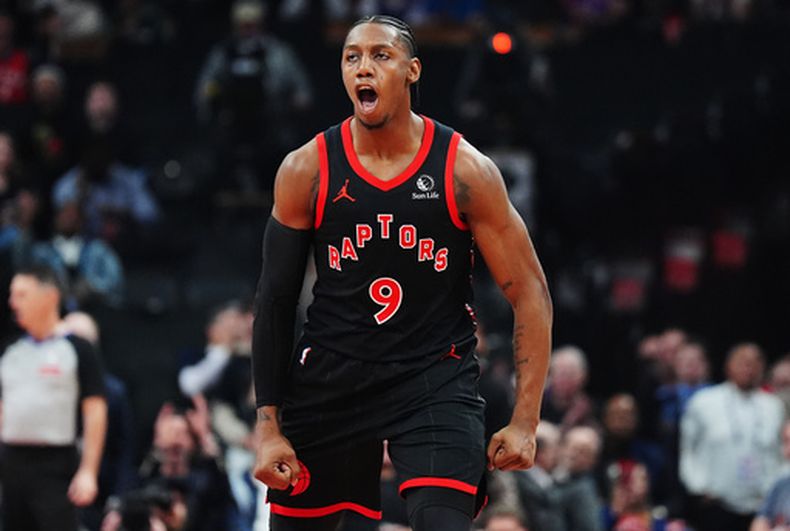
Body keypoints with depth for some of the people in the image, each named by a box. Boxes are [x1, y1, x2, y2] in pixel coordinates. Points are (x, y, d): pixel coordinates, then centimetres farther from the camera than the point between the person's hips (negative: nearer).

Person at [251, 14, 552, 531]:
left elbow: (530, 294, -4)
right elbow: (276, 300, 3)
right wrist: (268, 425, -2)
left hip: (436, 375, -2)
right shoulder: (307, 170, -4)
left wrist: (525, 422, -10)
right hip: (331, 373, 2)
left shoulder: (464, 171, -8)